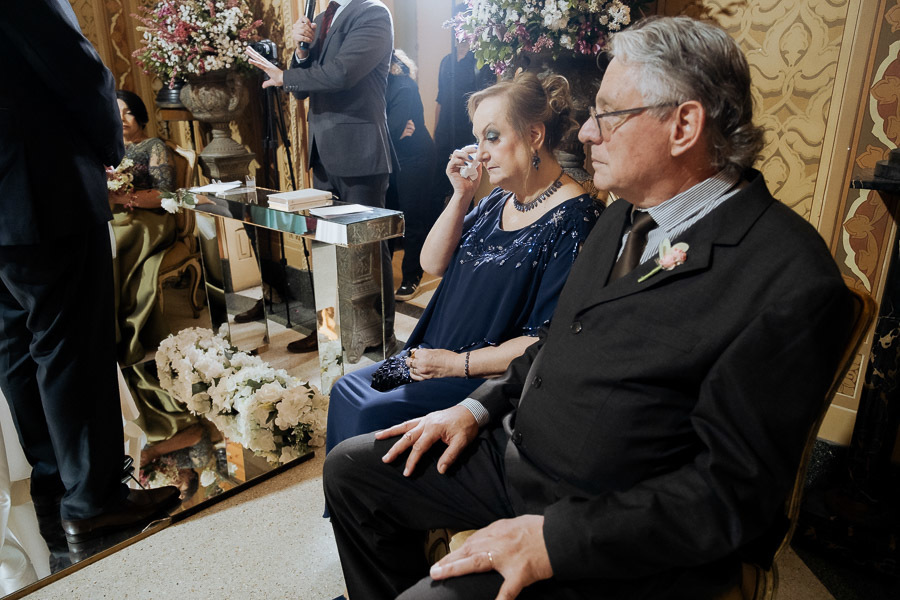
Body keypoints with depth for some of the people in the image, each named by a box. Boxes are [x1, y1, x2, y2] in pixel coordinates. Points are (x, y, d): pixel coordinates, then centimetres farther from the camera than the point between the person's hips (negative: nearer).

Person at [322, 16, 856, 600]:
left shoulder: (790, 281, -20)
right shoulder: (624, 217, 7)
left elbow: (734, 489, -20)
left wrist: (554, 537, -23)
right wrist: (478, 407, 3)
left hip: (612, 539, -7)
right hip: (512, 453, 8)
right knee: (351, 468, 8)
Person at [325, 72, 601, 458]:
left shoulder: (573, 219, -16)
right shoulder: (496, 203, 11)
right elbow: (433, 264, 9)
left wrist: (457, 363, -17)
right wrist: (461, 196, -3)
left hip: (492, 380, -8)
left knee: (373, 413, -19)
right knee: (346, 392, 2)